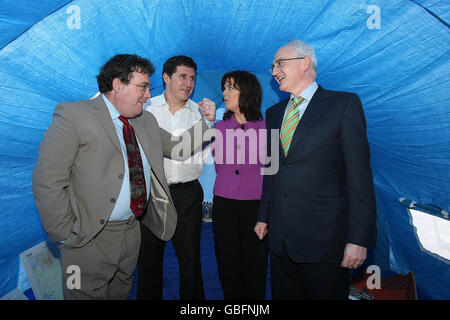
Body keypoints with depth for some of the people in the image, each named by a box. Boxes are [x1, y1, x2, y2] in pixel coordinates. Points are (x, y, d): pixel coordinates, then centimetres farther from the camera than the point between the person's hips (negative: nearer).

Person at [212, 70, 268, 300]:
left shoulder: (266, 128, -3)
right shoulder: (219, 128, 6)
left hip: (256, 205, -2)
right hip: (224, 205, 3)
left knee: (254, 270, 8)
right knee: (228, 269, 11)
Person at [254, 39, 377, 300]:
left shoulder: (345, 104, -5)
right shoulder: (274, 113, 13)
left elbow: (359, 173, -10)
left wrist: (358, 238, -13)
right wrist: (264, 217, 14)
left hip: (325, 238, -5)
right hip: (280, 237, 6)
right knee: (283, 294, 16)